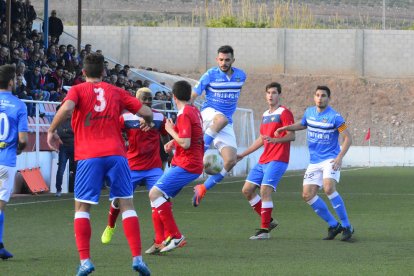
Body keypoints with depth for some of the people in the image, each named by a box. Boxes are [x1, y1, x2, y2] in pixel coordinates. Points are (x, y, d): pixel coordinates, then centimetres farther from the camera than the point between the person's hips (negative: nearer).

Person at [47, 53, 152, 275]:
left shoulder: (78, 90, 6)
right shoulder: (116, 92, 13)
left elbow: (67, 108, -16)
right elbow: (146, 112, 12)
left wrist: (51, 131, -4)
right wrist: (147, 123, 34)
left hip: (88, 157, -2)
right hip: (115, 153, 2)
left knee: (81, 207, 7)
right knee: (126, 205, 7)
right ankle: (137, 258, -3)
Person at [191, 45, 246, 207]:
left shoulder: (241, 76, 6)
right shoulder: (210, 75, -6)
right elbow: (192, 96, -4)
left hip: (226, 124, 4)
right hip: (208, 114, -4)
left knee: (230, 160, -11)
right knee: (222, 119, -43)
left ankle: (203, 189, 2)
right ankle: (202, 147, -27)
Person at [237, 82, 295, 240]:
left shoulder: (284, 113, -5)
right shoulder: (265, 115, 20)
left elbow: (292, 135, -15)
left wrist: (275, 139, -33)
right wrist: (243, 154, 29)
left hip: (277, 160, -9)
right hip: (263, 160, 9)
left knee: (265, 191, -19)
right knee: (247, 190, 5)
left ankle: (265, 230, -14)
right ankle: (268, 221, 15)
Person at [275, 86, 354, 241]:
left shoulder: (334, 117, -11)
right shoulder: (309, 112, 8)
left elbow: (347, 138, -10)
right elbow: (302, 125, 29)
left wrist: (339, 157, -21)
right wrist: (286, 128, 12)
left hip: (330, 160, -7)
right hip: (314, 162, 7)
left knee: (328, 188, -29)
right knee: (307, 195, -3)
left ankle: (346, 226, -19)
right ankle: (333, 226, 10)